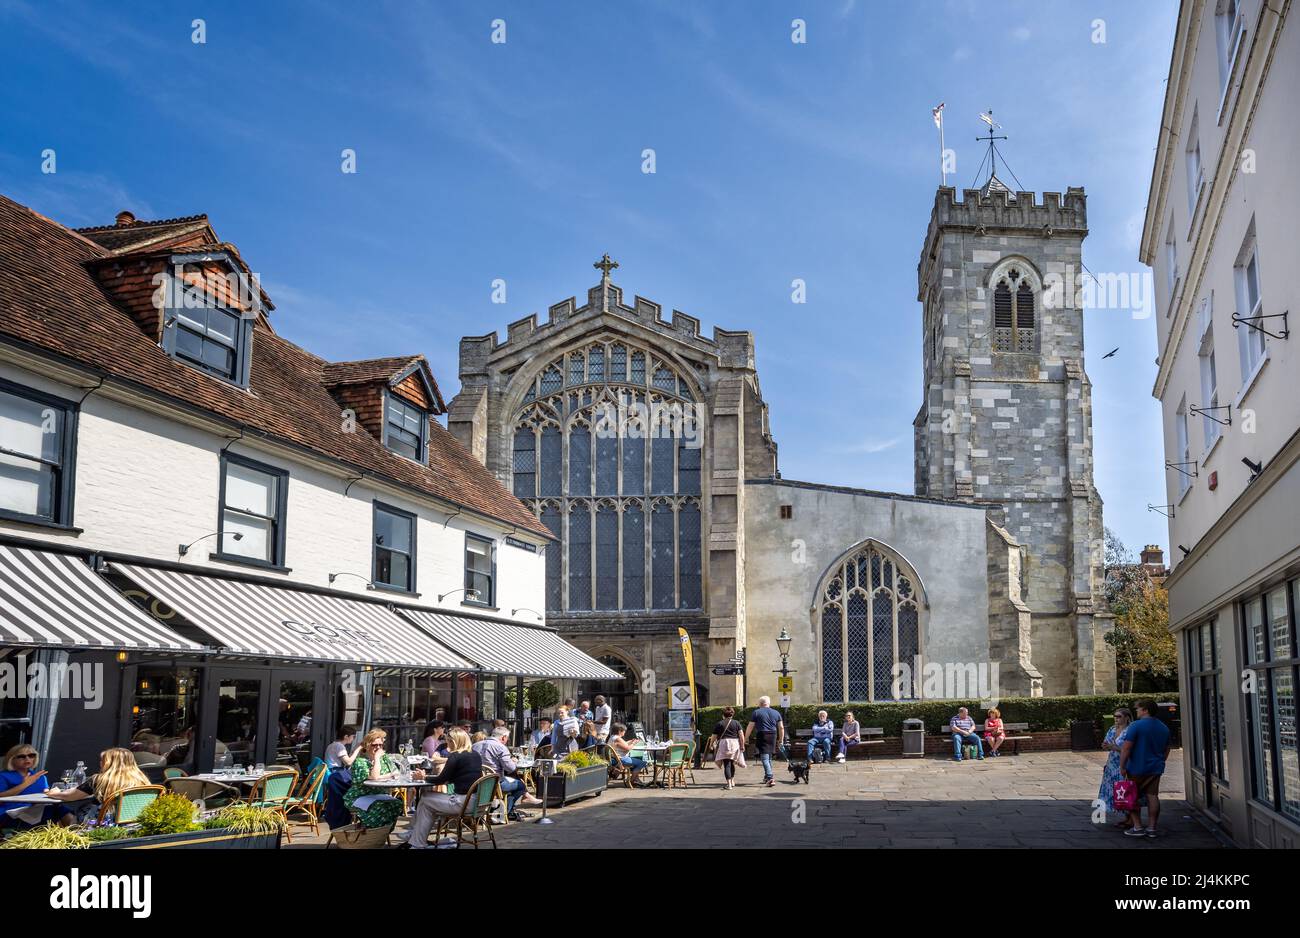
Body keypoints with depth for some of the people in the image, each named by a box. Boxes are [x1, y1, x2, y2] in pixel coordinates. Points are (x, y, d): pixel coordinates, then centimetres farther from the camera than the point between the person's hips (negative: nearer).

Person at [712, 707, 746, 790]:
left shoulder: (719, 724, 3)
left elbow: (714, 736, 5)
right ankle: (732, 781, 30)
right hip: (735, 743, 3)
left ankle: (729, 784, -15)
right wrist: (742, 745, 4)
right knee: (732, 763, 22)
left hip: (724, 743, -3)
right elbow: (741, 735, 0)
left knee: (727, 765, -6)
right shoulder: (736, 722, 8)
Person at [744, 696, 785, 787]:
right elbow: (781, 727, 10)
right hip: (773, 736, 5)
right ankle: (767, 777, 29)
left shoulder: (756, 713, 0)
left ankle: (770, 778, -21)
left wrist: (746, 738, 5)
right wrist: (781, 739, 18)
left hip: (762, 736, -5)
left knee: (765, 758, -8)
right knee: (769, 757, 19)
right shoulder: (776, 713, 12)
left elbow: (750, 727, -2)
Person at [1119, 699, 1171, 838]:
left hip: (1137, 769, -6)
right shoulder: (1164, 728, 9)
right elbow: (1166, 750, 20)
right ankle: (1151, 828, 9)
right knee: (1152, 796, 7)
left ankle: (1137, 827, 2)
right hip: (1155, 769, 6)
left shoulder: (1136, 725, -15)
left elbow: (1126, 748, -18)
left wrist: (1122, 766, -12)